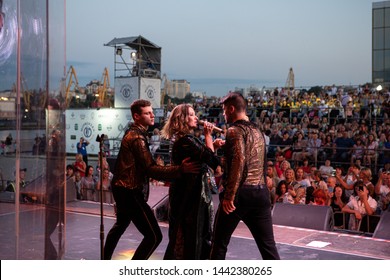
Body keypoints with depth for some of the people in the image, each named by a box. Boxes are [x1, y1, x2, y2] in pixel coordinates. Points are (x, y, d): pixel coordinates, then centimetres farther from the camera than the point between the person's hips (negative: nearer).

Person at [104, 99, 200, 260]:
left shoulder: (133, 132, 13)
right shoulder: (137, 137, -19)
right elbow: (151, 169, -27)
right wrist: (180, 169, -36)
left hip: (122, 188, 11)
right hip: (130, 192, -11)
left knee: (121, 224, 31)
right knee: (154, 236, -11)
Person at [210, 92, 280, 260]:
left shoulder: (235, 130, -8)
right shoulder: (257, 131, 17)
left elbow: (239, 162, -21)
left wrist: (229, 196, -22)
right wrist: (224, 146, 26)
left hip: (241, 193, -7)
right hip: (261, 192, 7)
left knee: (219, 243, 9)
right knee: (268, 246, 8)